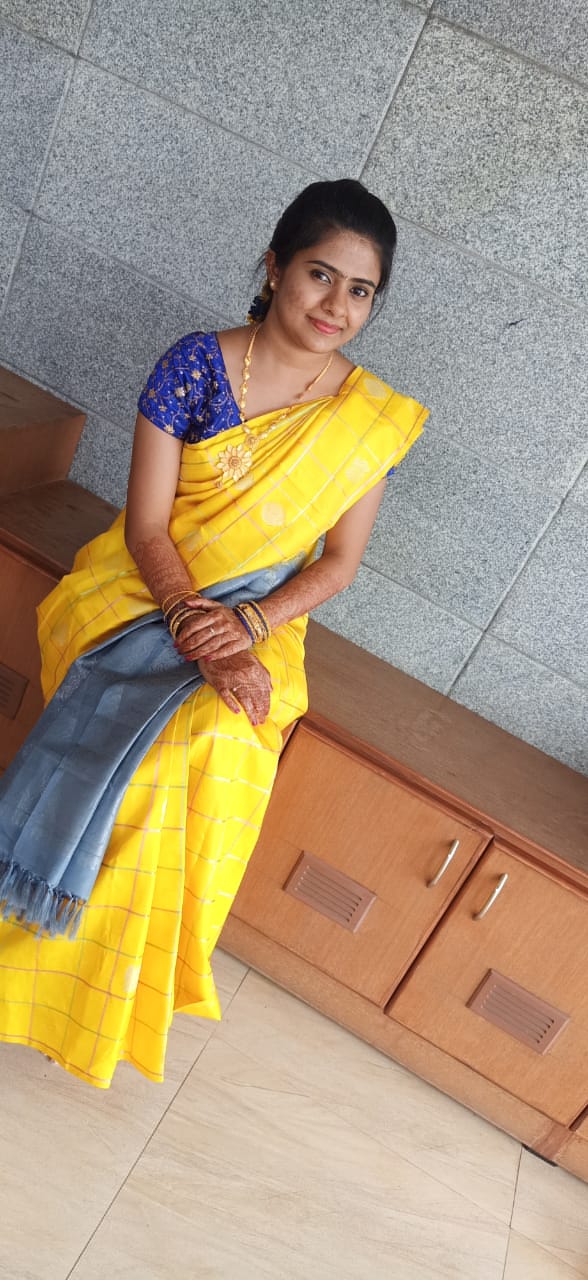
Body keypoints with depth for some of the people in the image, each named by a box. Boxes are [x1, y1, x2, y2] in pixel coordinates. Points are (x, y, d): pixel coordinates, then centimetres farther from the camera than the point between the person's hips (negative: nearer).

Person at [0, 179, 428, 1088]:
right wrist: (196, 627, -24)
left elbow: (338, 563, -1)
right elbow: (147, 525, -9)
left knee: (218, 745, -28)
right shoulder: (196, 365, -6)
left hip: (261, 618, 1)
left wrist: (246, 623, -17)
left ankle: (117, 982, -5)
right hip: (144, 589, -1)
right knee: (175, 741, -29)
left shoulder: (374, 421, 0)